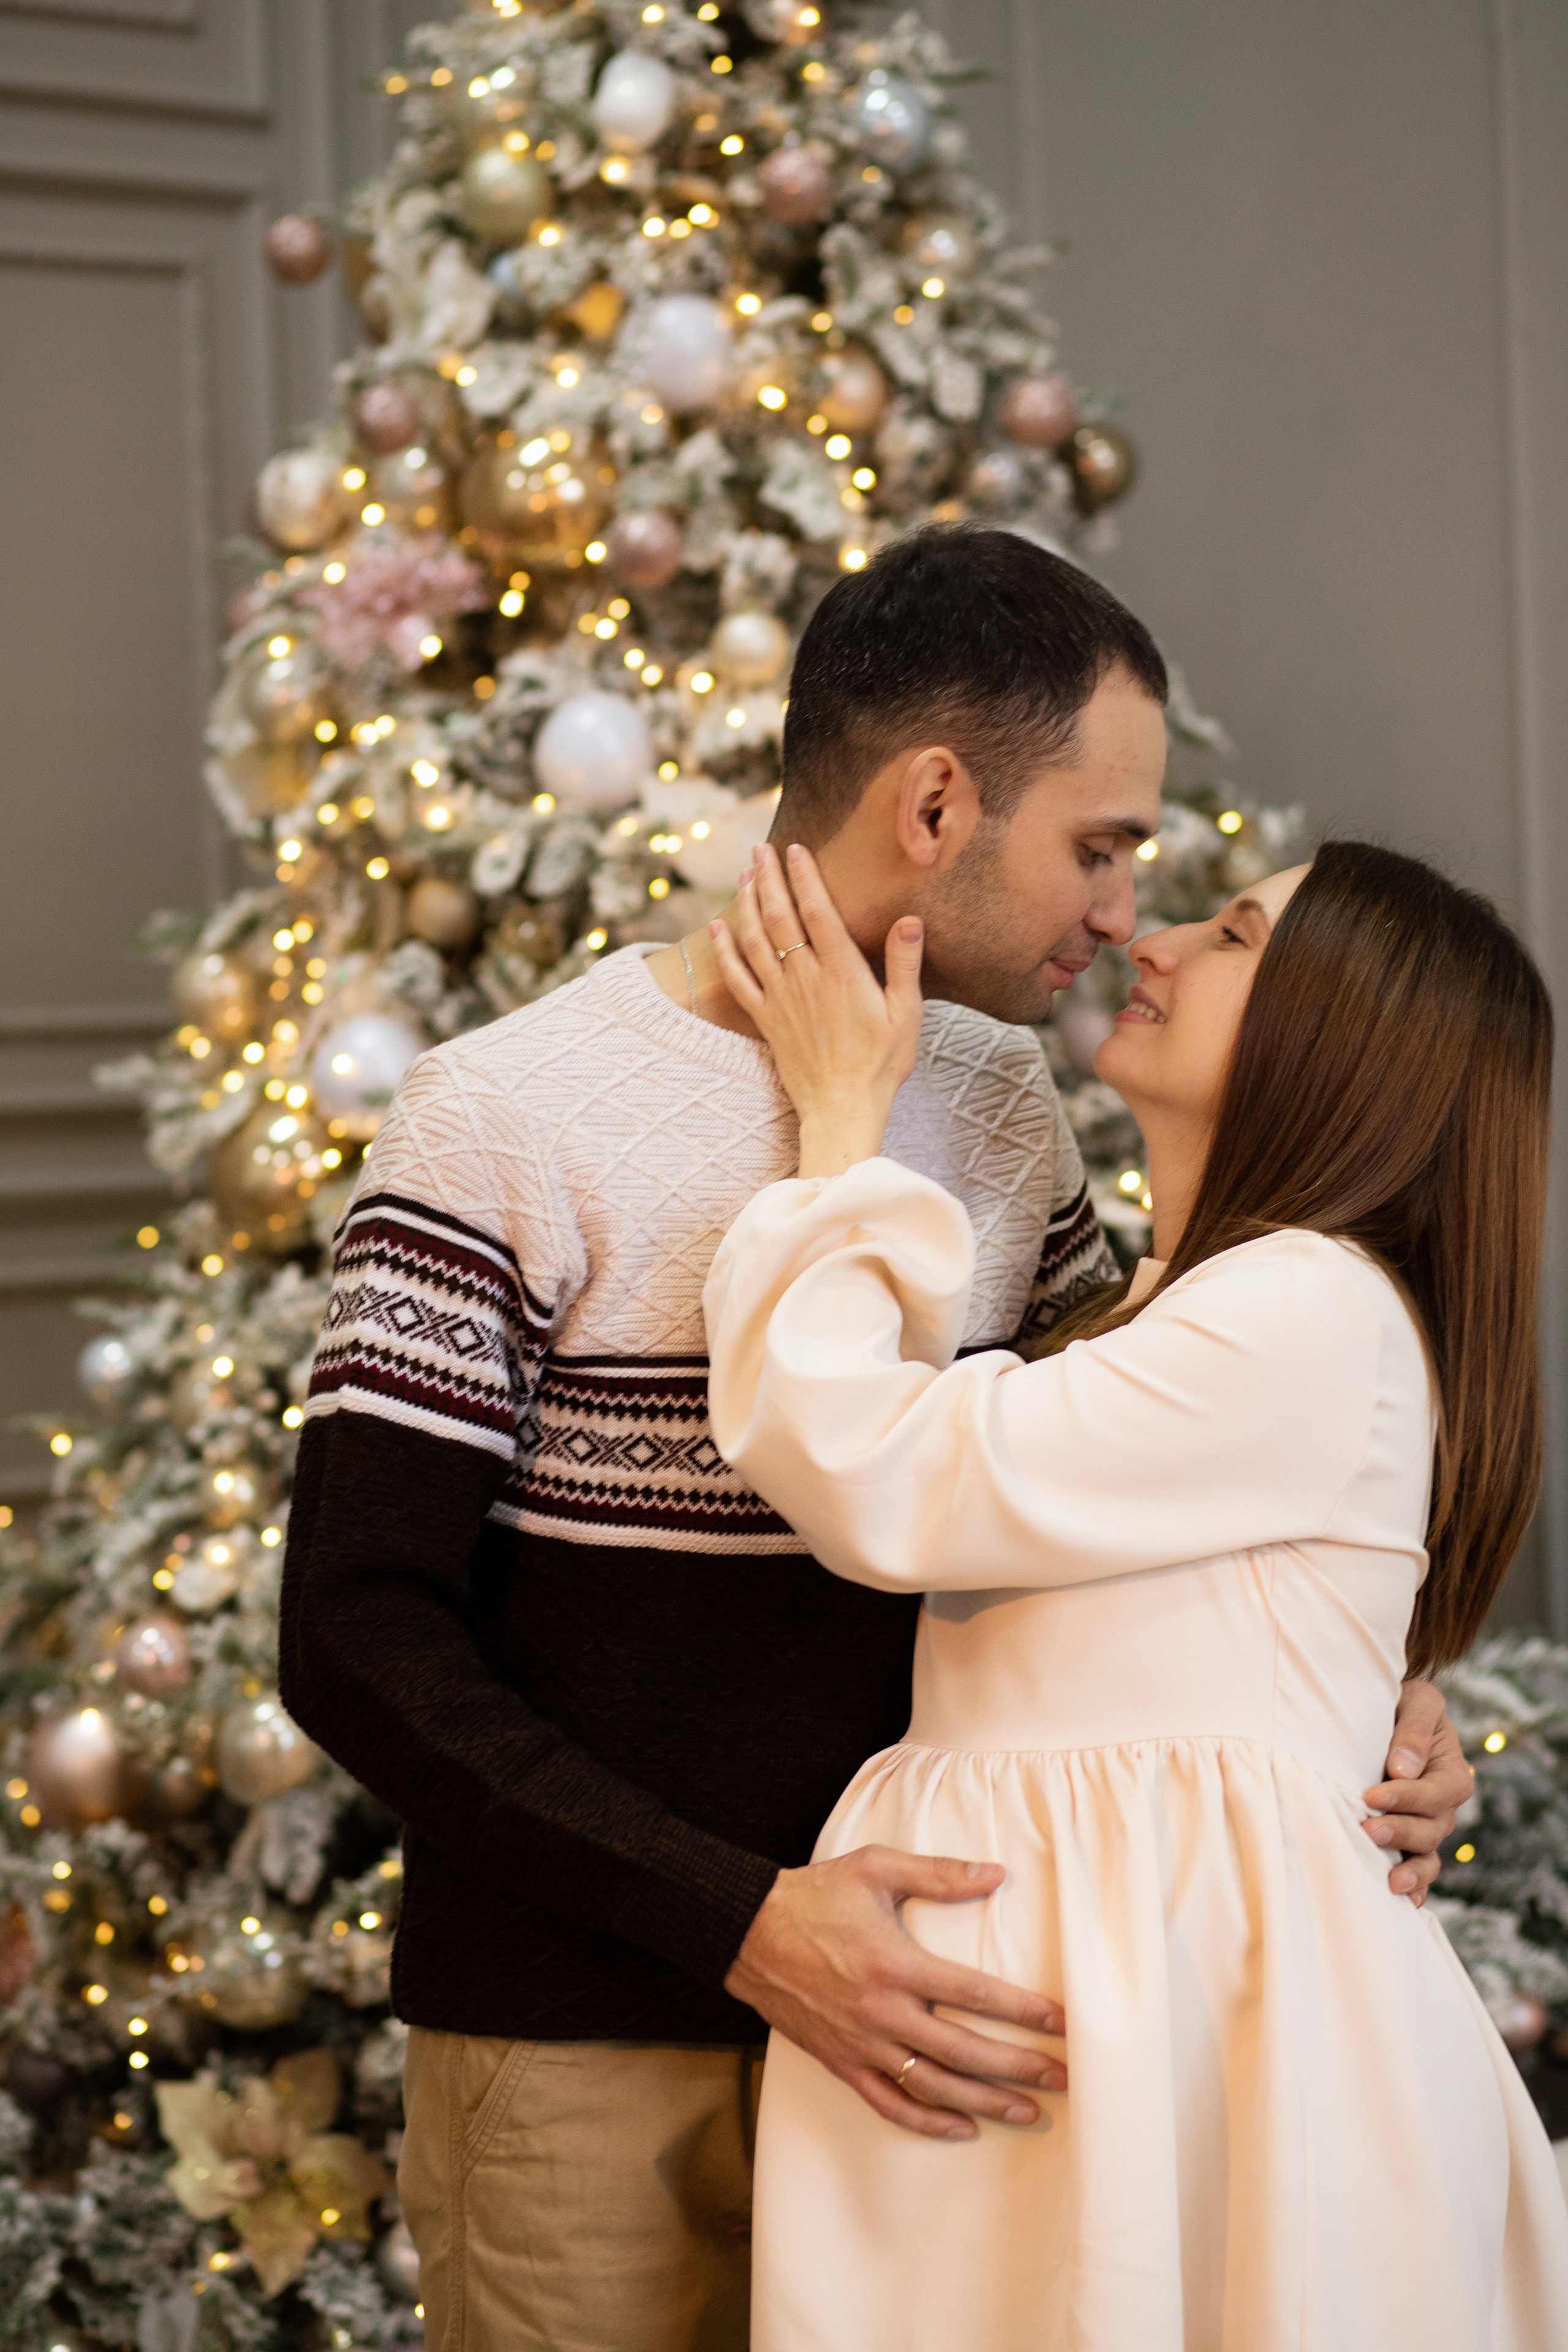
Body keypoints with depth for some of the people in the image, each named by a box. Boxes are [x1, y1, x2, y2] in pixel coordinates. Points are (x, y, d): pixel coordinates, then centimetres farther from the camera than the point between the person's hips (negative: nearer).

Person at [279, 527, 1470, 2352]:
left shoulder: (1001, 1106, 6)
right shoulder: (503, 1122, -12)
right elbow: (357, 1642, -14)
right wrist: (741, 1922, -23)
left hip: (903, 2019, 5)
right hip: (591, 2051, -5)